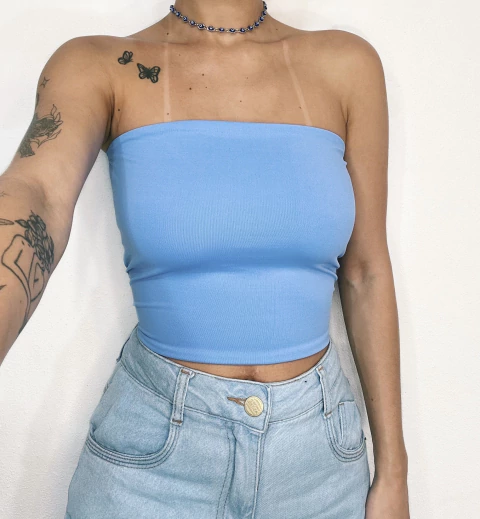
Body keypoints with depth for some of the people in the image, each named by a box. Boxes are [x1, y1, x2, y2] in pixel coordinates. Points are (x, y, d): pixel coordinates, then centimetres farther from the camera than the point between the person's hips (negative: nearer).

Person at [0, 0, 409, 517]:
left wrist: (392, 471, 1)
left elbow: (366, 272, -2)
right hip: (153, 444, -1)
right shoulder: (98, 67, -8)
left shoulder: (347, 65, -3)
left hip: (317, 443, 3)